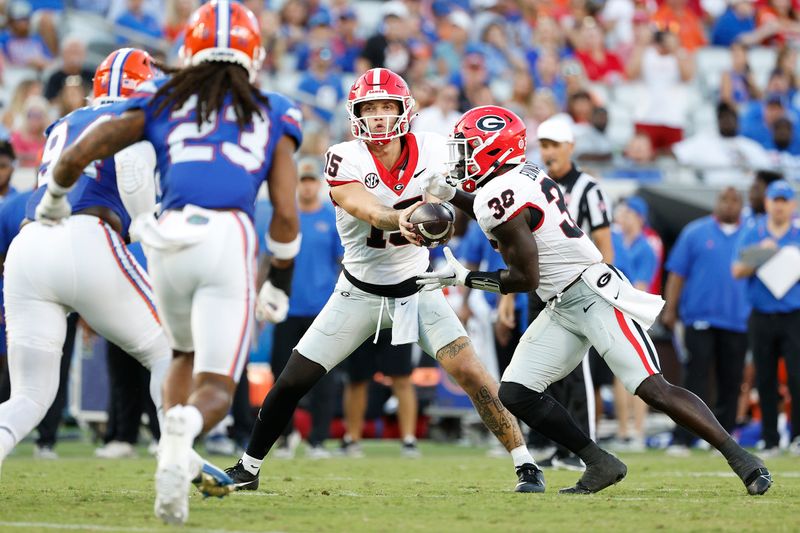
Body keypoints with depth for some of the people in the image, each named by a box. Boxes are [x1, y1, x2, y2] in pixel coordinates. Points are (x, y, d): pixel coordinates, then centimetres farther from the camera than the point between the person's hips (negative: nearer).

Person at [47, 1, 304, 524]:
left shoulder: (163, 100, 20)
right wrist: (279, 283, 23)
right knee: (217, 387, 1)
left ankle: (176, 457, 7)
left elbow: (79, 154, 13)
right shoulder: (273, 115, 19)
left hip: (169, 241, 2)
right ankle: (185, 426, -34)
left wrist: (56, 196, 33)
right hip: (230, 238, -2)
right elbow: (286, 214, 11)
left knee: (186, 354, 29)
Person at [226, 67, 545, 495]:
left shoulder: (430, 150, -11)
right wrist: (407, 219, -58)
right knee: (293, 381, 0)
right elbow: (372, 214, -37)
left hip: (417, 287, 1)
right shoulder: (344, 160, -19)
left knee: (469, 372, -13)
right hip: (360, 294, -1)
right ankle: (248, 467, 18)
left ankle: (526, 464, -5)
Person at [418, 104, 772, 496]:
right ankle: (601, 466, 7)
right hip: (563, 308, 10)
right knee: (515, 393, 3)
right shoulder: (523, 175, 9)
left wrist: (464, 278, -5)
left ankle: (743, 460, -11)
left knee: (653, 390, -15)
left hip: (594, 297, -10)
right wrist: (451, 196, 23)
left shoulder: (500, 197, -18)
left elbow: (526, 279, -15)